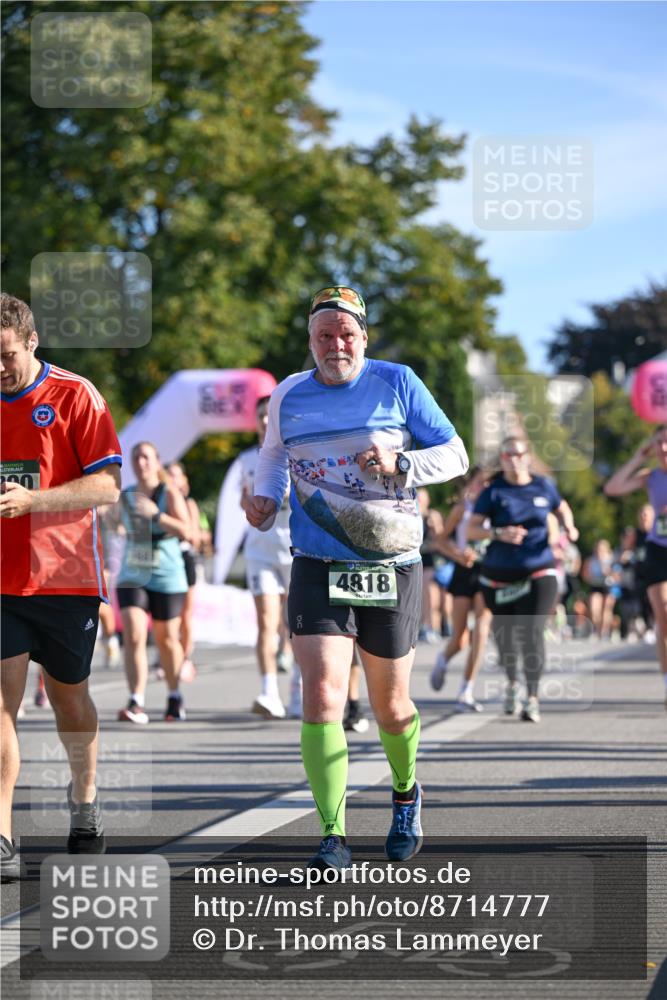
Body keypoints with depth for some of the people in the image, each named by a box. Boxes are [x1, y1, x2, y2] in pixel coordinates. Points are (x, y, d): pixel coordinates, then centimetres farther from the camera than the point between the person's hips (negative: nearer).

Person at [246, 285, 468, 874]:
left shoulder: (397, 383, -2)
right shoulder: (288, 396, 5)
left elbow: (455, 455, 1)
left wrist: (399, 464, -17)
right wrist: (267, 499, 6)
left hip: (392, 569, -1)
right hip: (317, 567, 1)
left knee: (391, 707, 10)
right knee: (322, 696, -16)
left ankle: (406, 793, 42)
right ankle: (333, 838, -14)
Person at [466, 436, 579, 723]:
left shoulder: (543, 487, 4)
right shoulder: (493, 492, -3)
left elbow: (562, 508, 24)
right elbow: (471, 529, -9)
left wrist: (568, 527, 3)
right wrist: (499, 533, -26)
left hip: (538, 572, 0)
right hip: (500, 575, 0)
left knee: (532, 632, -16)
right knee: (505, 633, 11)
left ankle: (532, 698, -13)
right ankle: (511, 683, 40)